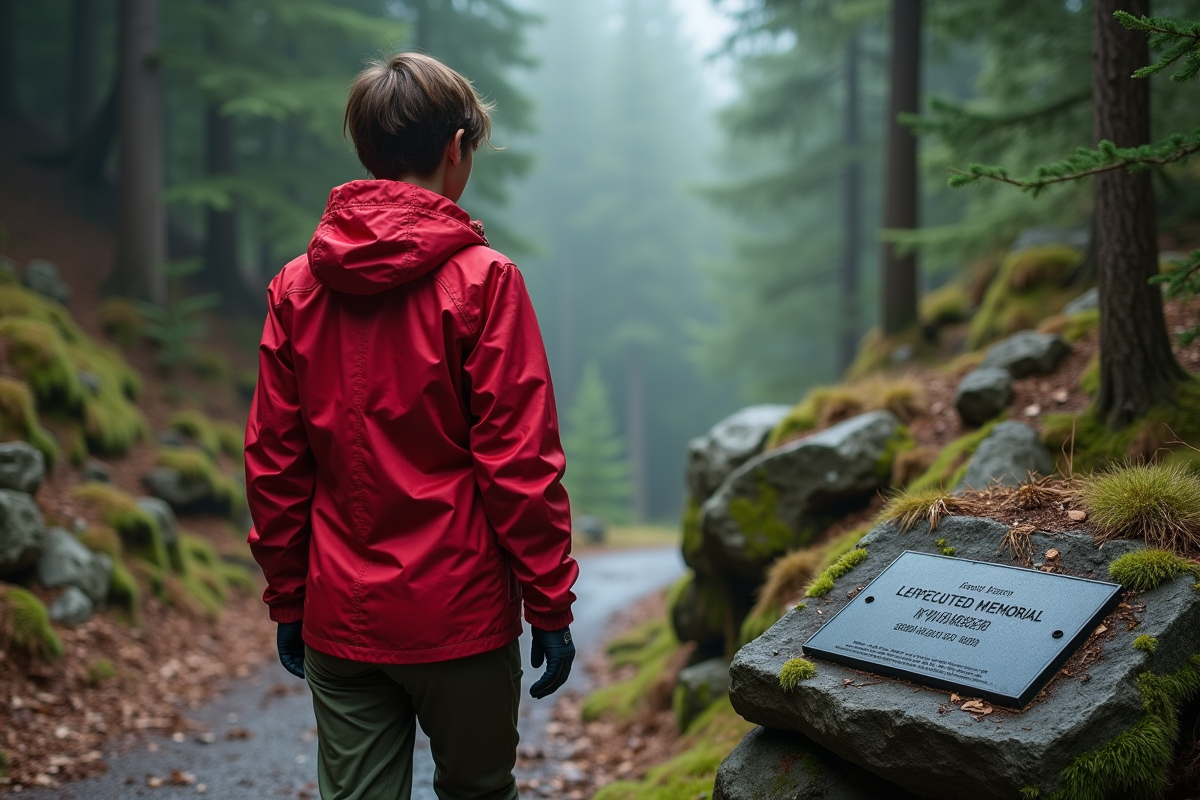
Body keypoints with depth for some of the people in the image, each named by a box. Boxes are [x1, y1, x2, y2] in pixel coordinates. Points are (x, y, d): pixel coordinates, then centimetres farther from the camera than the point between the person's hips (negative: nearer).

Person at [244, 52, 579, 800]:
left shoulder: (297, 287, 1)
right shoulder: (481, 280, -11)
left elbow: (272, 465, 4)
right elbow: (520, 463, -12)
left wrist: (289, 600, 14)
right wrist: (552, 606, -4)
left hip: (338, 621, 4)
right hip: (460, 617, -3)